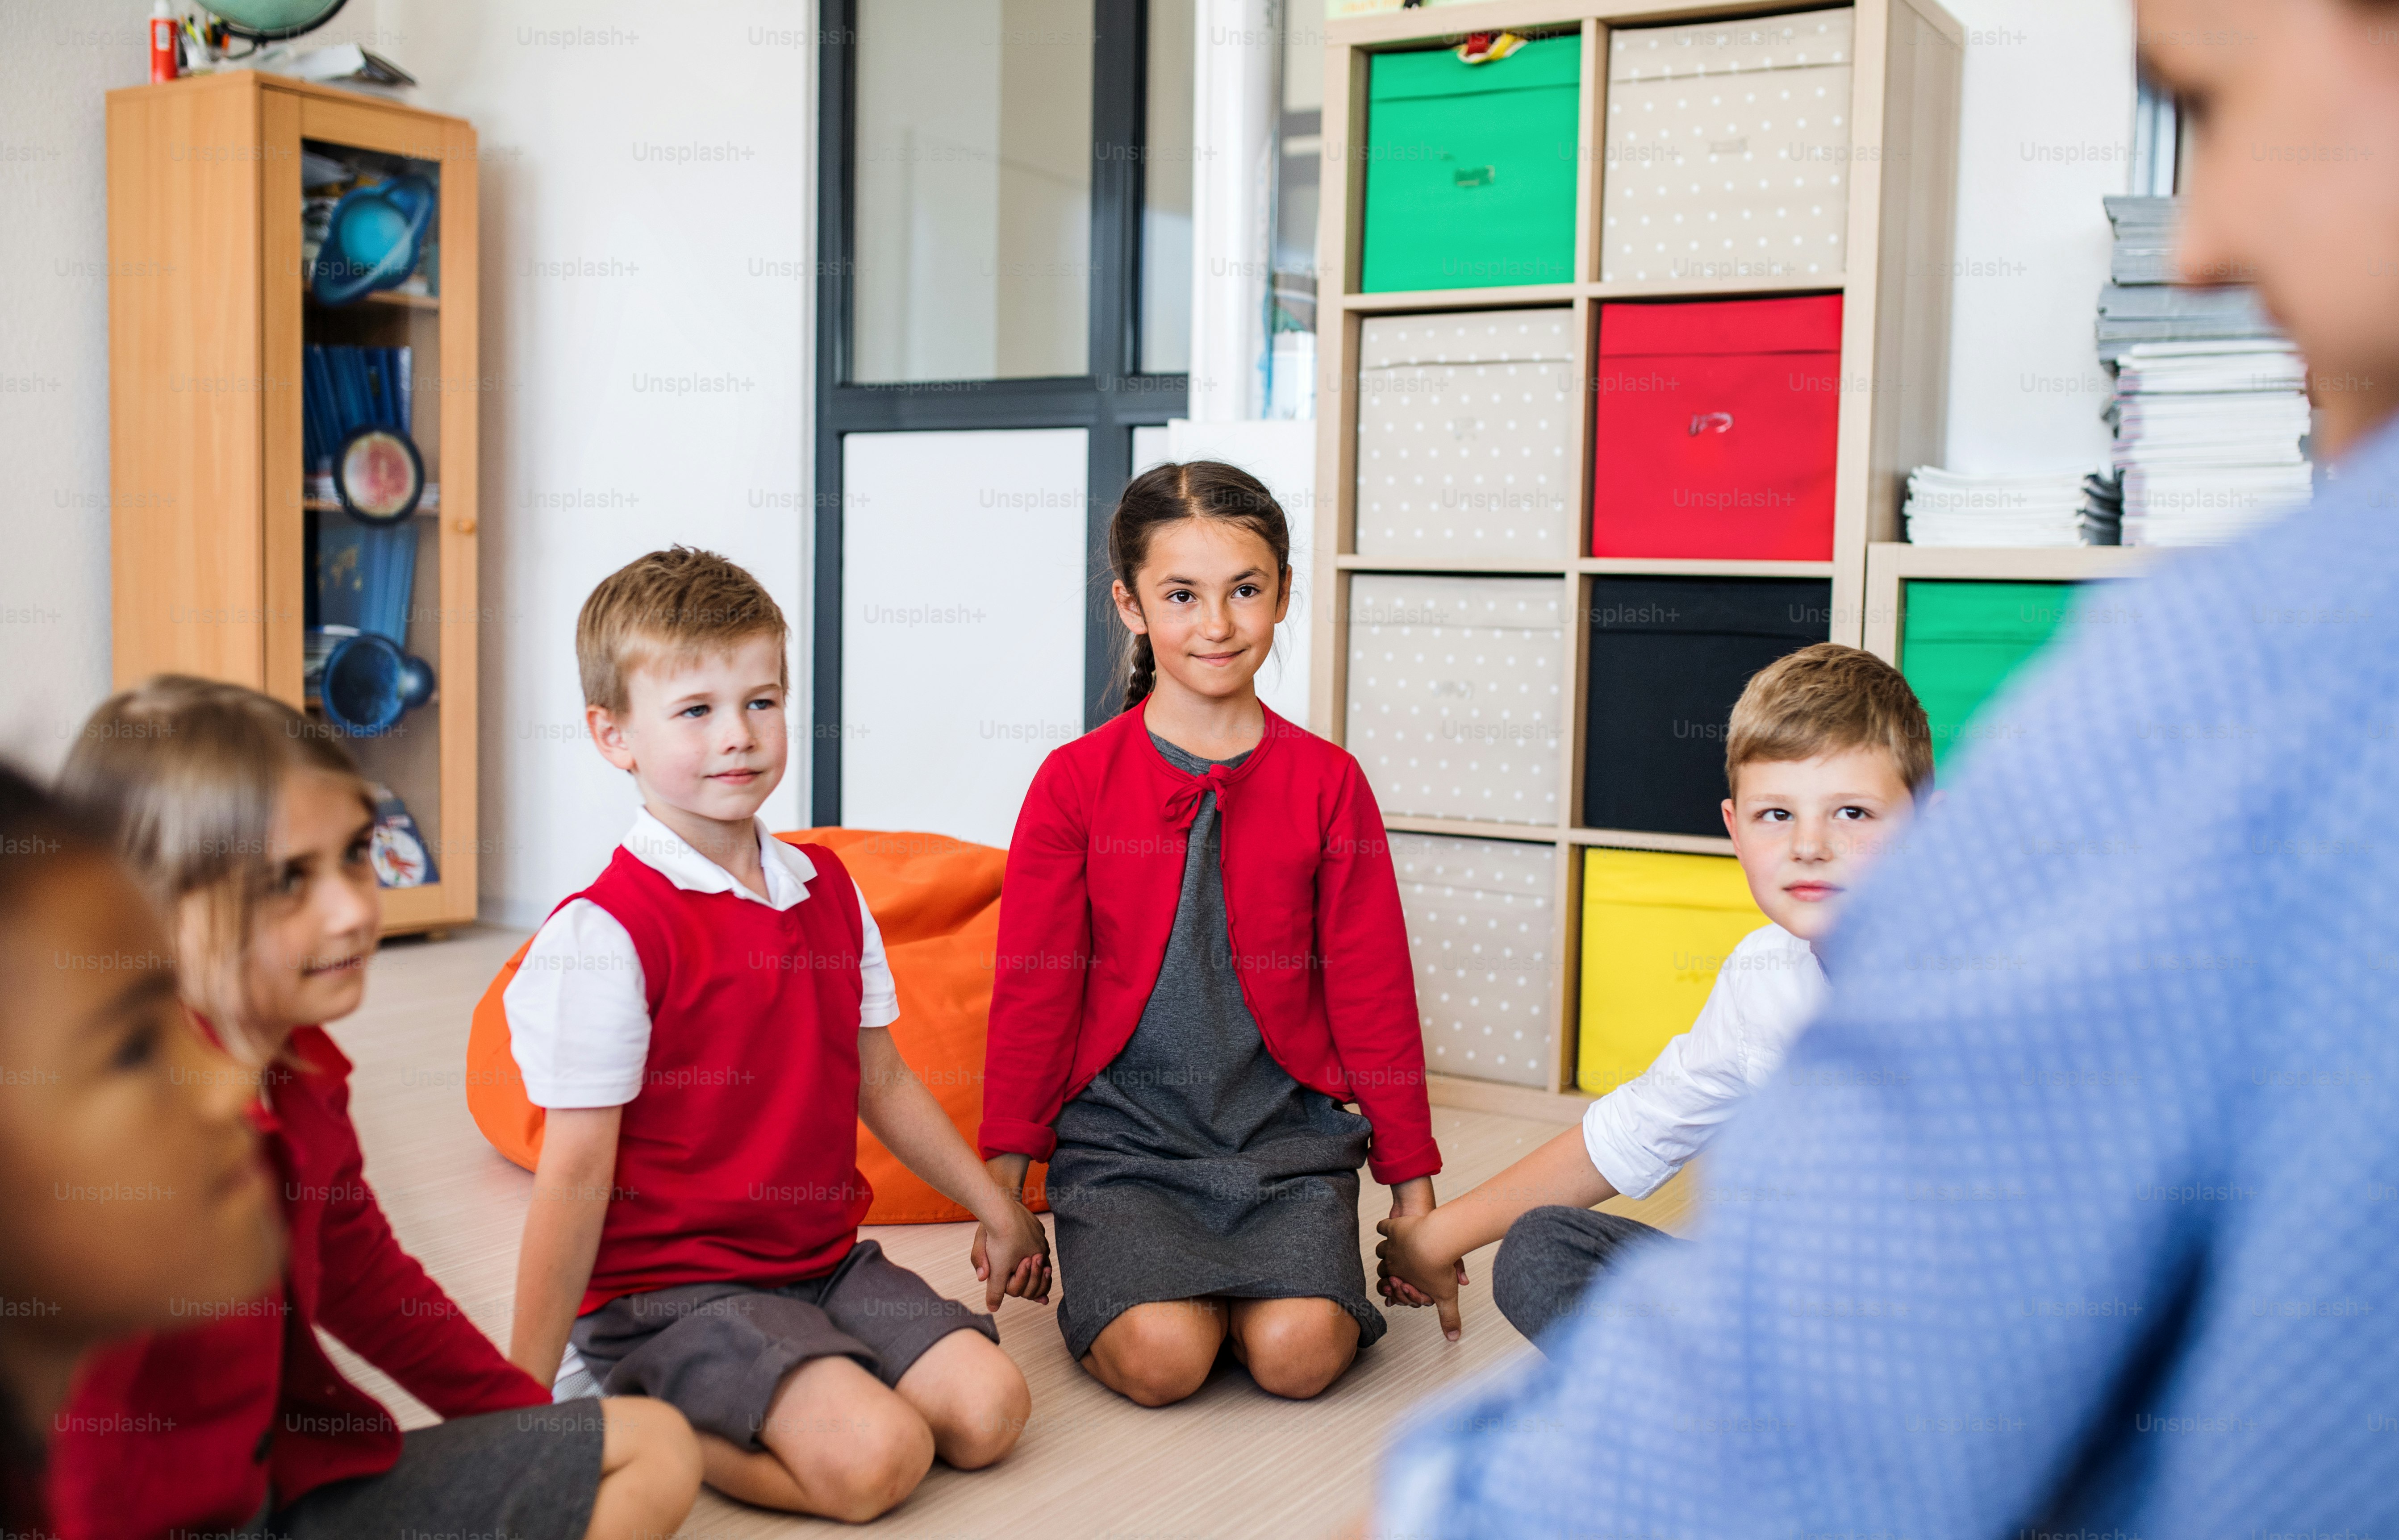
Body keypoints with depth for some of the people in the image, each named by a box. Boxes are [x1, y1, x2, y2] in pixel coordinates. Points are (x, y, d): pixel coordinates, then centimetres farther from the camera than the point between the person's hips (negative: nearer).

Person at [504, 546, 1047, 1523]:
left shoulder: (828, 893, 7)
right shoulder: (604, 935, -16)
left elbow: (879, 1082, 17)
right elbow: (576, 1174, -15)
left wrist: (994, 1208, 21)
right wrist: (525, 1394, -12)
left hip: (828, 1262, 8)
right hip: (669, 1287, -7)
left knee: (988, 1409, -9)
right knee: (875, 1458, -24)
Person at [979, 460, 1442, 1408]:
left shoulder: (1327, 782, 3)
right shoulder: (1075, 782, 0)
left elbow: (1373, 992, 6)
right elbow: (1031, 991, 3)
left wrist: (1412, 1186, 8)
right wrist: (1004, 1184, 3)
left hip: (1287, 1133, 1)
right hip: (1121, 1136, -1)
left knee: (1298, 1351, -22)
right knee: (1161, 1357, -23)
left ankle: (1246, 1280, 10)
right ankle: (1108, 1281, 9)